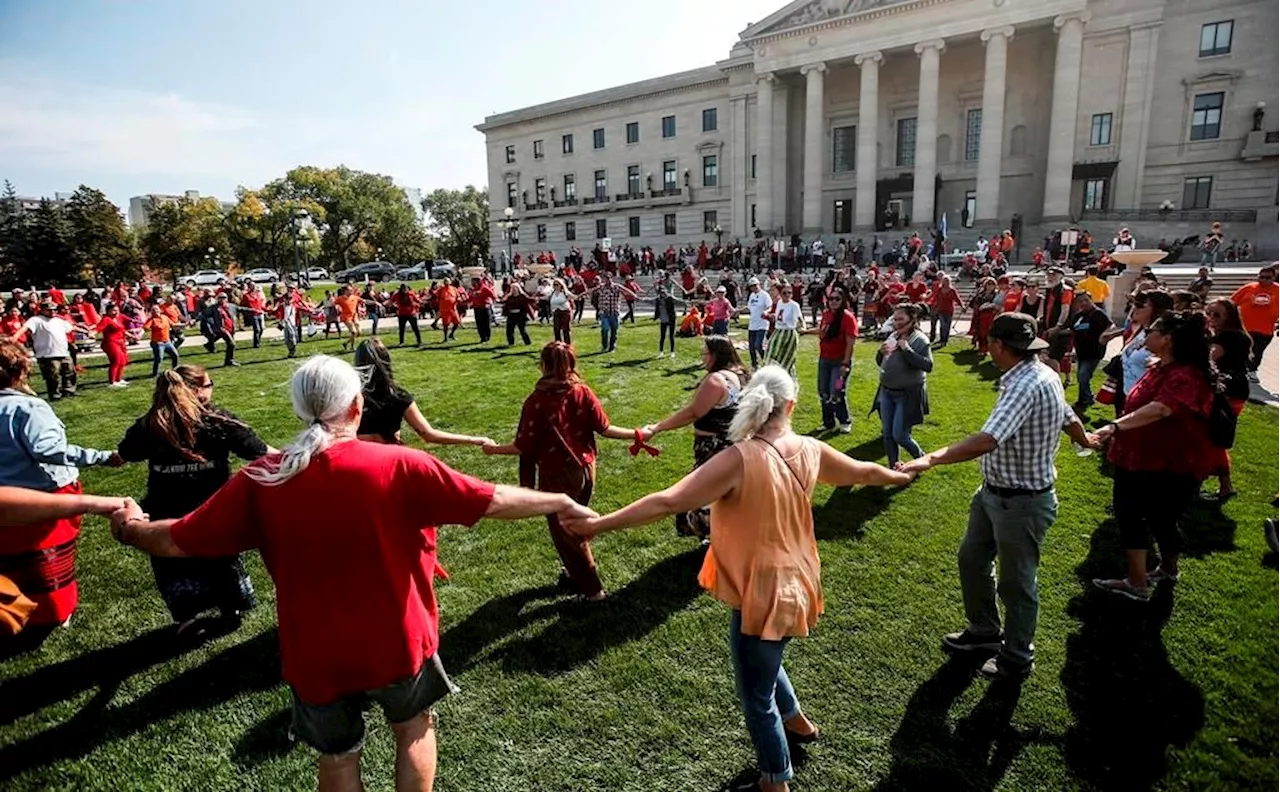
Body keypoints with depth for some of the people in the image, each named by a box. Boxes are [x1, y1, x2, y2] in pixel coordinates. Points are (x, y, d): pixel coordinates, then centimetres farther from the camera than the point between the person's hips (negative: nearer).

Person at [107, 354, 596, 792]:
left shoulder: (259, 482, -15)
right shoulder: (400, 467, -21)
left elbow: (177, 541, -4)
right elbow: (493, 502, -17)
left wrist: (128, 527, 18)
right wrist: (562, 503, -3)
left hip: (315, 657, 2)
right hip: (397, 641, -2)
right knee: (414, 728, 27)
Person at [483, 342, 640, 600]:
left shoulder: (536, 401, -21)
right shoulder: (584, 393, -9)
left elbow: (524, 446, -15)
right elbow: (604, 428, -3)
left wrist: (494, 449, 2)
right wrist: (636, 434, 12)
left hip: (556, 475, -5)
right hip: (585, 468, 5)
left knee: (564, 532, 13)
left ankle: (592, 588, 21)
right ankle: (574, 574, 40)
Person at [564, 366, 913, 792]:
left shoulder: (740, 458, -25)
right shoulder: (810, 450, -5)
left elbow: (669, 502, -30)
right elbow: (864, 472, 13)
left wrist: (600, 523, -26)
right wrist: (900, 476, 35)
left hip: (762, 593, -8)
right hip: (794, 583, 8)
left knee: (755, 695, 14)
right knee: (764, 661, 35)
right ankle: (796, 720, 57)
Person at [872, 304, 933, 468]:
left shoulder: (920, 340, -12)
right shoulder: (893, 337, 6)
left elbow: (928, 366, -24)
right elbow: (880, 363, 15)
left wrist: (907, 349, -26)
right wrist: (881, 353, -7)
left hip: (907, 395, -6)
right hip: (886, 392, 6)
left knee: (899, 435, -5)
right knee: (887, 434, 10)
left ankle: (921, 459, 22)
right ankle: (893, 467, 25)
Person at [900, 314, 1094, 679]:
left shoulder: (1028, 384, -30)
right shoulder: (1041, 373, 1)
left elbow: (987, 441, -42)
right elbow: (1067, 417, 19)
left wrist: (931, 459, -48)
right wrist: (1085, 440, 40)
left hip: (1022, 503, -10)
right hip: (993, 492, 10)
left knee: (1015, 582, 11)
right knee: (972, 559, 22)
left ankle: (1017, 657, 34)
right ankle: (984, 632, 43)